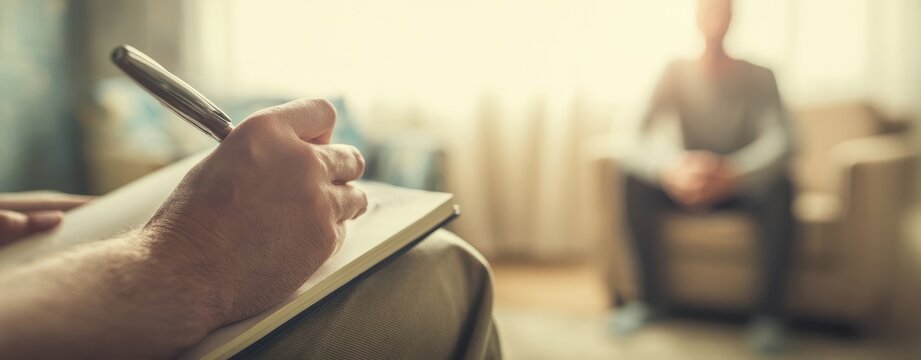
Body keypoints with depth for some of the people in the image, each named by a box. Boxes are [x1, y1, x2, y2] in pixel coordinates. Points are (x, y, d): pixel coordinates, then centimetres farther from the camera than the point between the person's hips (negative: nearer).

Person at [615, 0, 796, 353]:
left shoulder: (757, 77, -7)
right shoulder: (677, 73, -4)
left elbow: (780, 140, -21)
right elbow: (653, 130, -19)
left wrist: (730, 174, -42)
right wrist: (674, 169, -43)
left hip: (742, 183, -1)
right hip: (687, 181, 2)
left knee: (779, 189, -33)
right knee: (636, 179, -25)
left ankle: (770, 309, -19)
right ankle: (651, 297, -13)